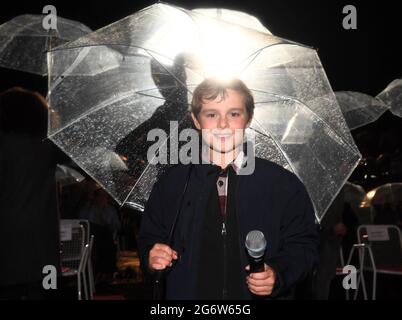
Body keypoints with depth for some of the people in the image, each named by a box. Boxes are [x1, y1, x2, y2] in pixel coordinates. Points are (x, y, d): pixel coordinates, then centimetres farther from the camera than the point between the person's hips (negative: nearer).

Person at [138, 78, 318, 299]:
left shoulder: (284, 184, -4)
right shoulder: (171, 183, 0)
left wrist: (278, 275, -19)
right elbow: (149, 238, 8)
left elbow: (303, 246, -2)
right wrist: (151, 257, -13)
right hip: (189, 292, 1)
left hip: (262, 294, -1)